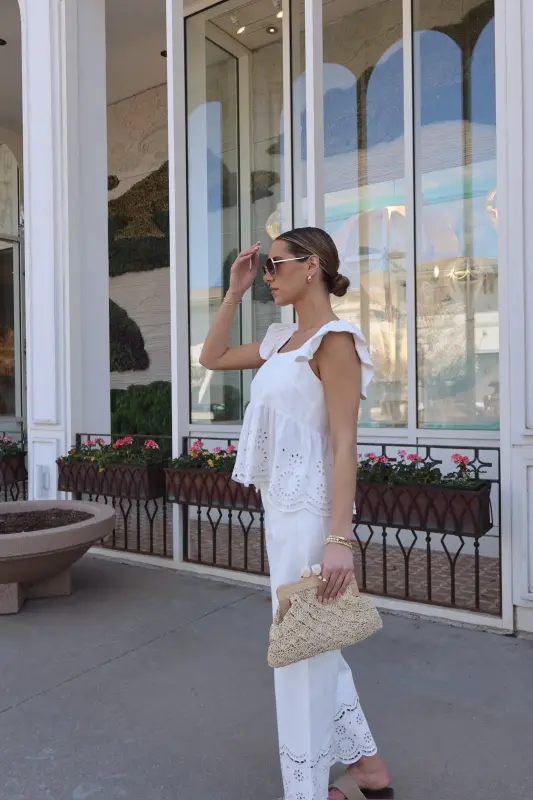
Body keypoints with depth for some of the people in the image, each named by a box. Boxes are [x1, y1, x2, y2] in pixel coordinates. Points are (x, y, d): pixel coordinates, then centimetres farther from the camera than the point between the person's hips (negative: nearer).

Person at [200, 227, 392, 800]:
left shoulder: (333, 339, -13)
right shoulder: (282, 339, 12)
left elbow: (344, 444, -19)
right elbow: (212, 359, 22)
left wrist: (339, 537, -24)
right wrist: (234, 292, 14)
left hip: (309, 509, -9)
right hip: (282, 506, 9)